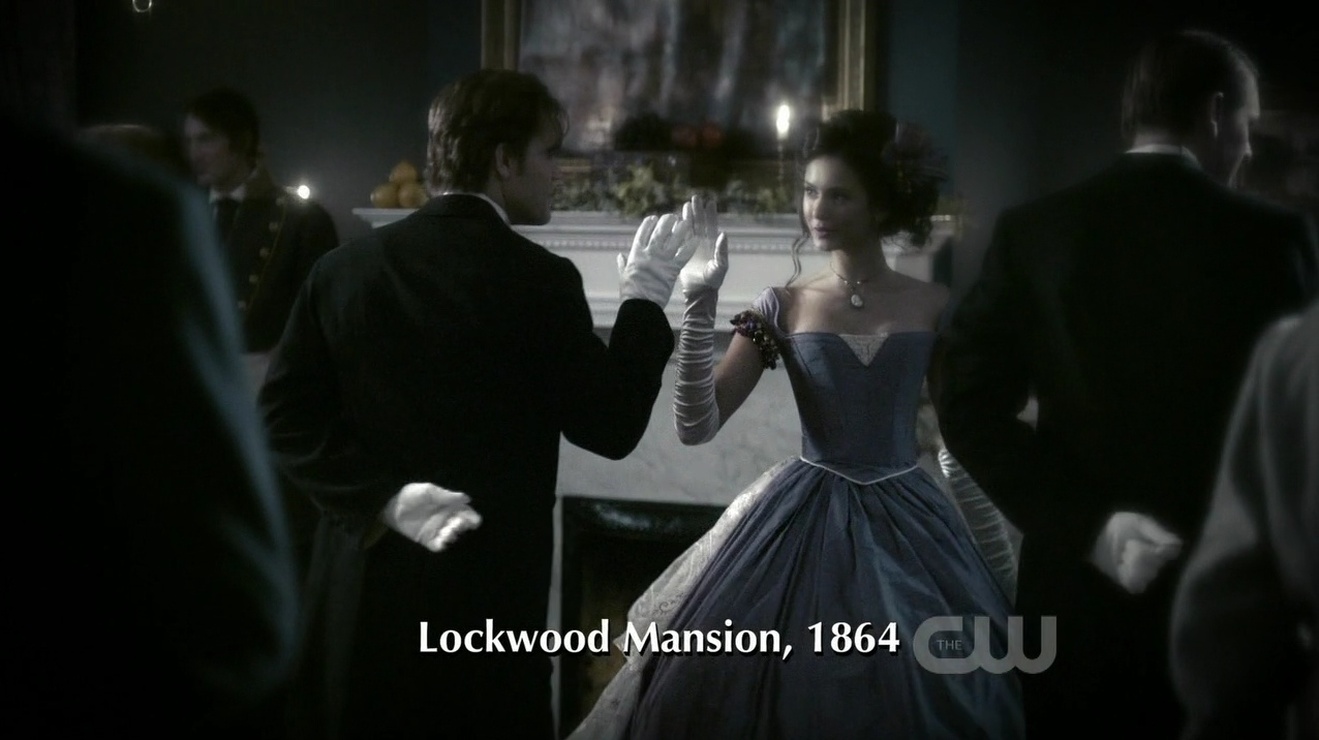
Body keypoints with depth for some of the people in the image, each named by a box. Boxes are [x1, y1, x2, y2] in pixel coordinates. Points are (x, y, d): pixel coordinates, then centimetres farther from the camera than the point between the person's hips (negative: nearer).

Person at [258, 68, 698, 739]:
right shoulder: (537, 279, -11)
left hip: (360, 589, 5)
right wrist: (644, 301, 2)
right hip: (485, 597, -4)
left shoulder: (345, 267, 2)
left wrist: (381, 496, -7)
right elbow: (612, 427, -7)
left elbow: (286, 415, -3)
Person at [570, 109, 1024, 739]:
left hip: (907, 526, 0)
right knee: (795, 689, 1)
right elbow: (697, 426, -8)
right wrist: (701, 303, -15)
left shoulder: (933, 305, 0)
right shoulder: (785, 306, 0)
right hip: (802, 523, 0)